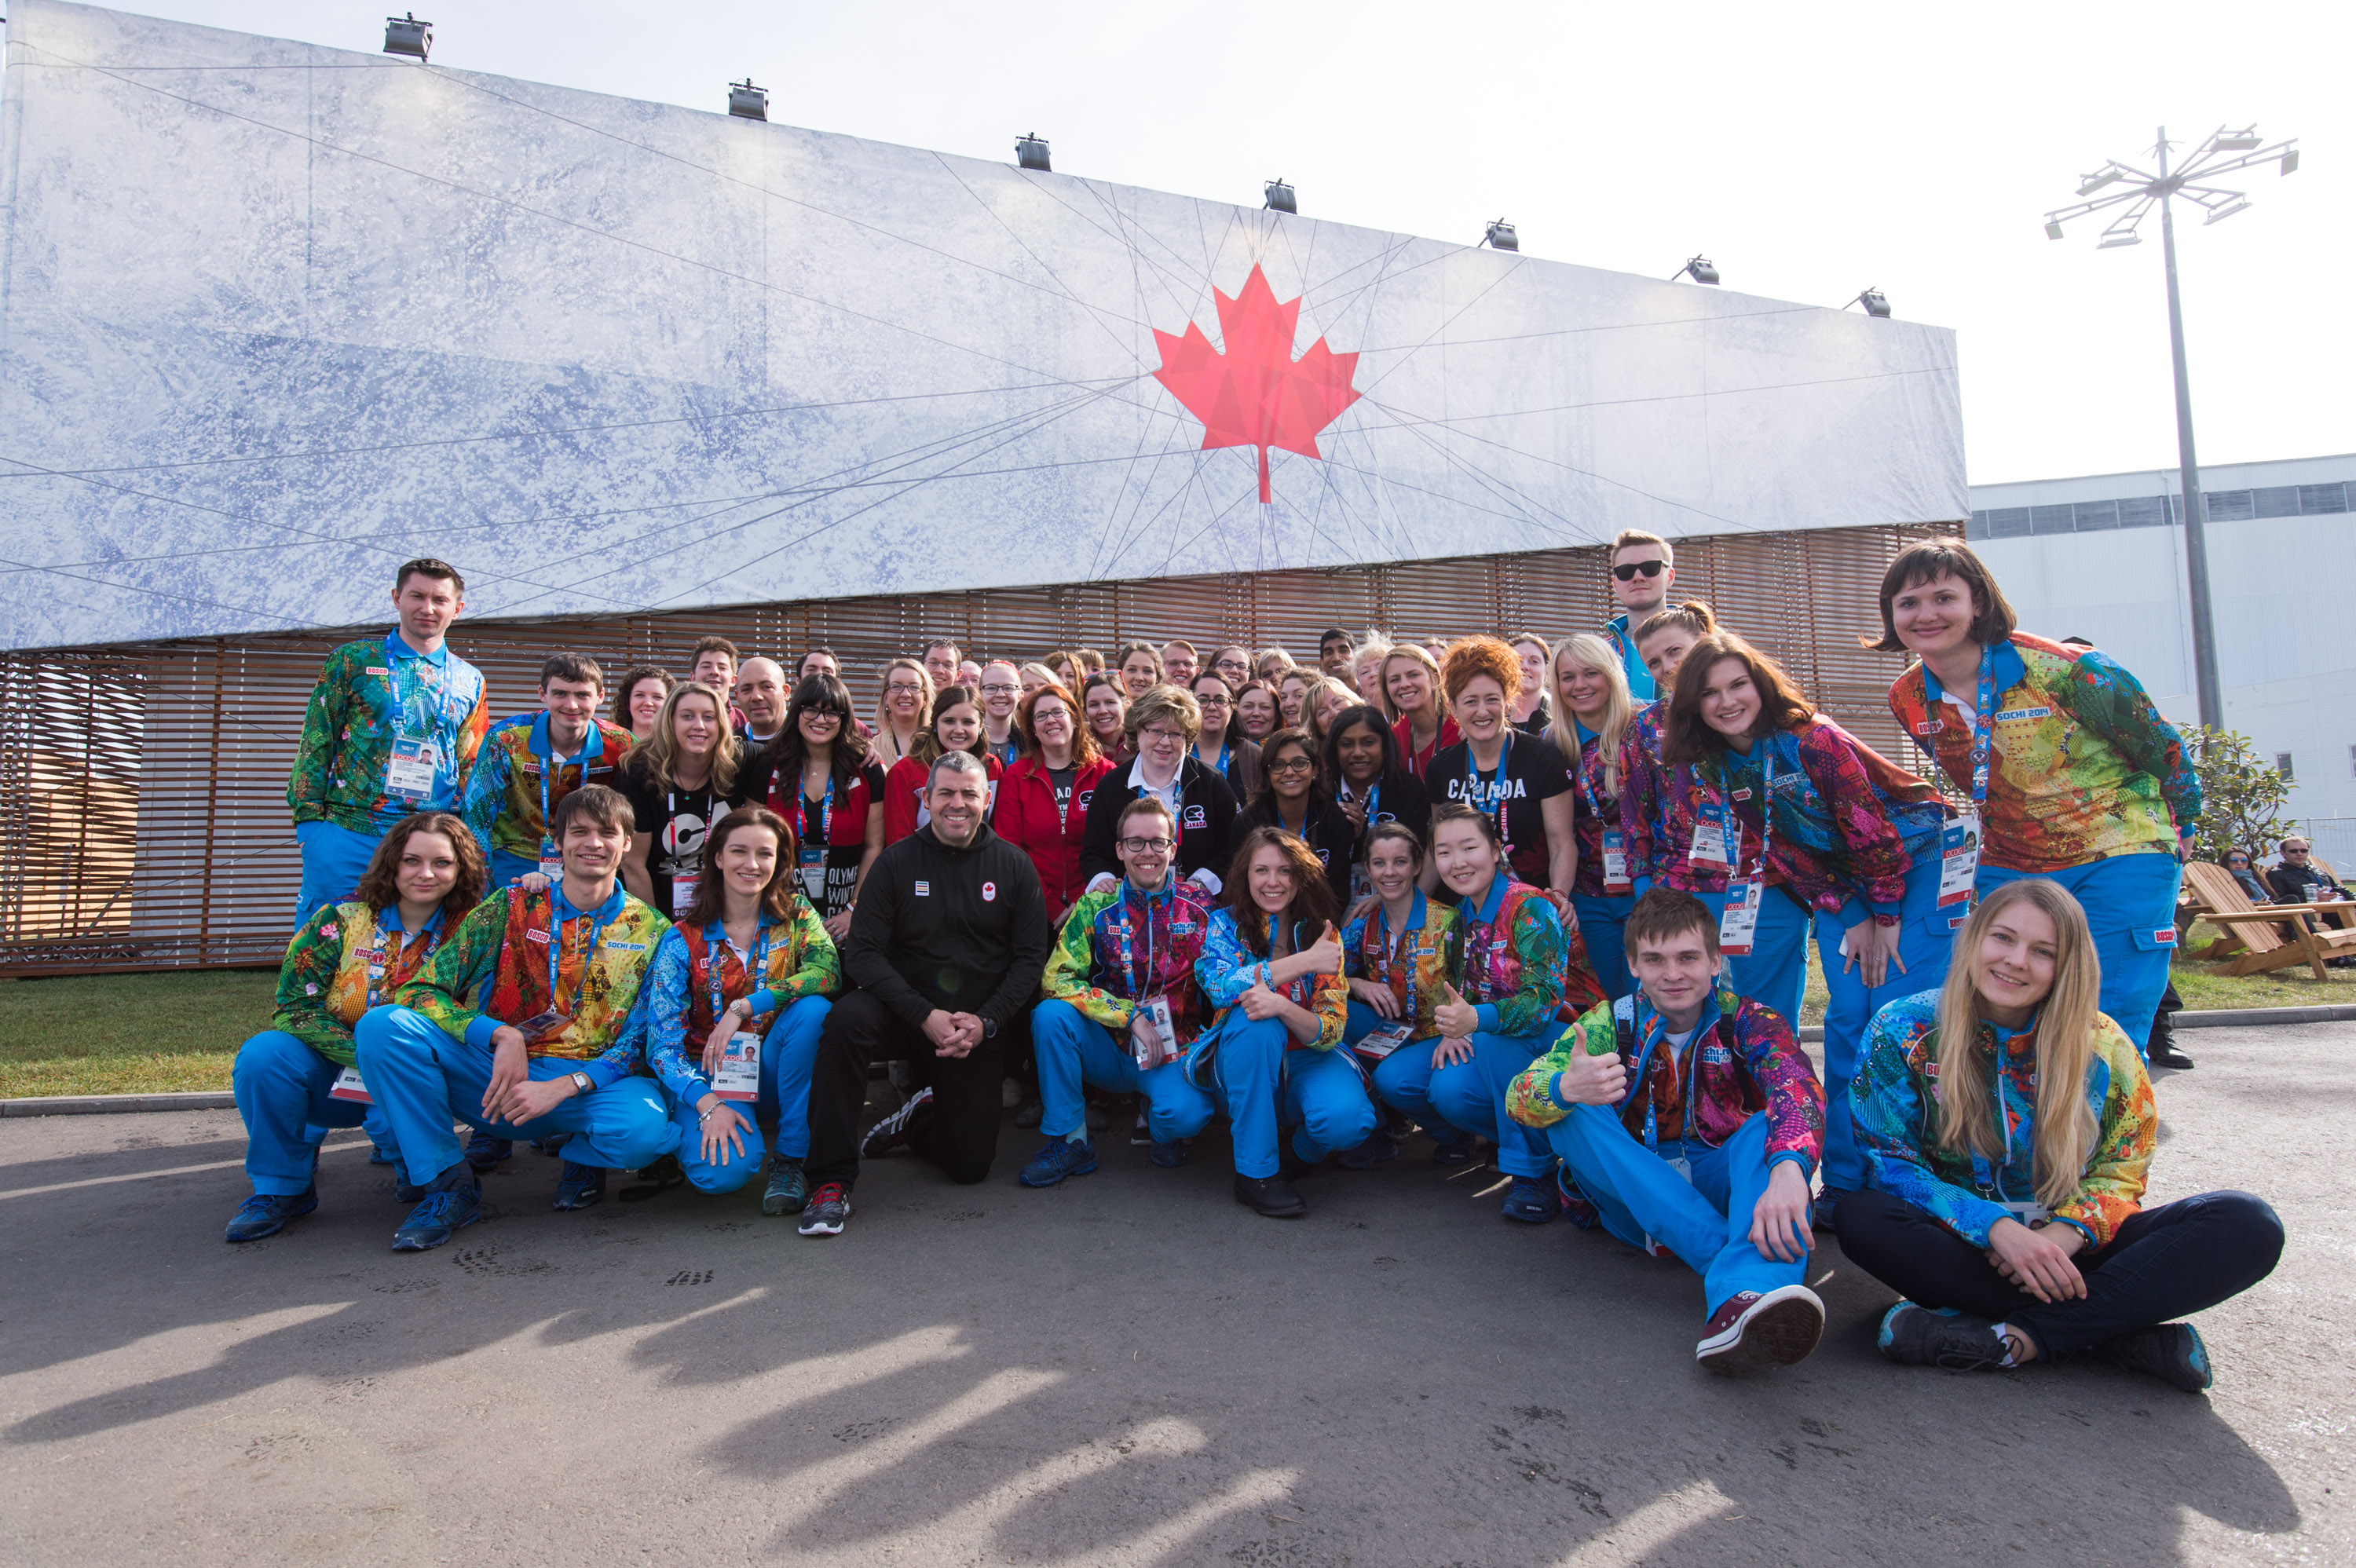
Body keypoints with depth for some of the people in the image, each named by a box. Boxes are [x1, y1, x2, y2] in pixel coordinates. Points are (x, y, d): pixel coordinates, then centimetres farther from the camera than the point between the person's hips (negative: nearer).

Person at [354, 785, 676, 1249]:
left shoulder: (651, 932, 5)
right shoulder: (509, 909, 6)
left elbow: (641, 1040, -2)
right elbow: (418, 991, -1)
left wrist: (562, 1088, -18)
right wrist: (502, 1036, -18)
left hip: (592, 1084, -1)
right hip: (494, 1077, 2)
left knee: (643, 1128, -36)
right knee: (383, 1023, -21)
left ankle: (583, 1155, 5)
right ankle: (447, 1183, -6)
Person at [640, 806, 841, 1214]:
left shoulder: (795, 914, -1)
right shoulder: (683, 940, -6)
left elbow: (829, 971, -22)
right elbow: (663, 1043, -10)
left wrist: (742, 1008, -28)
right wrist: (708, 1105, -25)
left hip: (774, 1073, 1)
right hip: (708, 1077, -1)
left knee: (813, 1009, -29)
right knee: (725, 1172, -30)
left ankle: (788, 1160, -17)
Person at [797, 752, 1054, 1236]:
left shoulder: (1013, 865, 0)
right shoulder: (897, 861, -2)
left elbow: (1031, 956, -1)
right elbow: (863, 953, -9)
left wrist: (985, 1022, -16)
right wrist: (924, 1016, -22)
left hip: (977, 1029, 1)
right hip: (904, 1012, -1)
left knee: (971, 1166, -3)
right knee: (846, 1019, -35)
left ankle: (914, 1121, 32)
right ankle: (832, 1181, -23)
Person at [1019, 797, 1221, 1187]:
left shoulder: (1198, 907, -2)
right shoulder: (1097, 906, -3)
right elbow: (1056, 977, -12)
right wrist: (1131, 1015, -20)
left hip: (1173, 1049, -1)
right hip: (1109, 1048, 2)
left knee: (1186, 1114, -32)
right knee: (1051, 1014, -26)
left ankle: (1161, 1128, 8)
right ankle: (1070, 1142, -11)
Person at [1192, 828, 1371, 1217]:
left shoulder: (1322, 935, -2)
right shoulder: (1226, 923, -4)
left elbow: (1331, 1029, -11)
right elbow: (1219, 986, -25)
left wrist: (1282, 1006, -33)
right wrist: (1304, 961, -28)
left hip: (1307, 1058, 1)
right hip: (1242, 1066, -1)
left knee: (1346, 1118, -31)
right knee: (1254, 1021, -34)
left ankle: (1302, 1152, 8)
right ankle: (1255, 1172, -21)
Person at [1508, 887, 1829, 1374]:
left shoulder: (1749, 1023, -5)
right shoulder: (1609, 1024, -3)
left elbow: (1798, 1092, -28)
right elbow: (1521, 1095, -17)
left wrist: (1788, 1169, -50)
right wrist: (1565, 1087, -42)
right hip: (1635, 1199, 1)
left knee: (1771, 1124, -28)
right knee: (1567, 1111, -23)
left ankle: (1743, 1297, -53)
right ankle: (1731, 1257, -35)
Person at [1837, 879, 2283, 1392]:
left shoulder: (2101, 1044, 1)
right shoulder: (1904, 1032, -6)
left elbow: (2122, 1172, 2)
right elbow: (1890, 1164, -9)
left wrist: (2064, 1233, -20)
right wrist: (1997, 1228, -25)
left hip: (2066, 1246, 2)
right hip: (1967, 1247, -2)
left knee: (2247, 1225, -21)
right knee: (1862, 1219, -35)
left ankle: (2011, 1338, -28)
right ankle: (2119, 1335, -27)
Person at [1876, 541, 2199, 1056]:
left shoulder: (2061, 668, -19)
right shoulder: (1908, 699, -4)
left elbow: (2160, 744, -4)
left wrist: (2181, 826, 8)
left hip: (2119, 857, -4)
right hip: (2007, 869, 5)